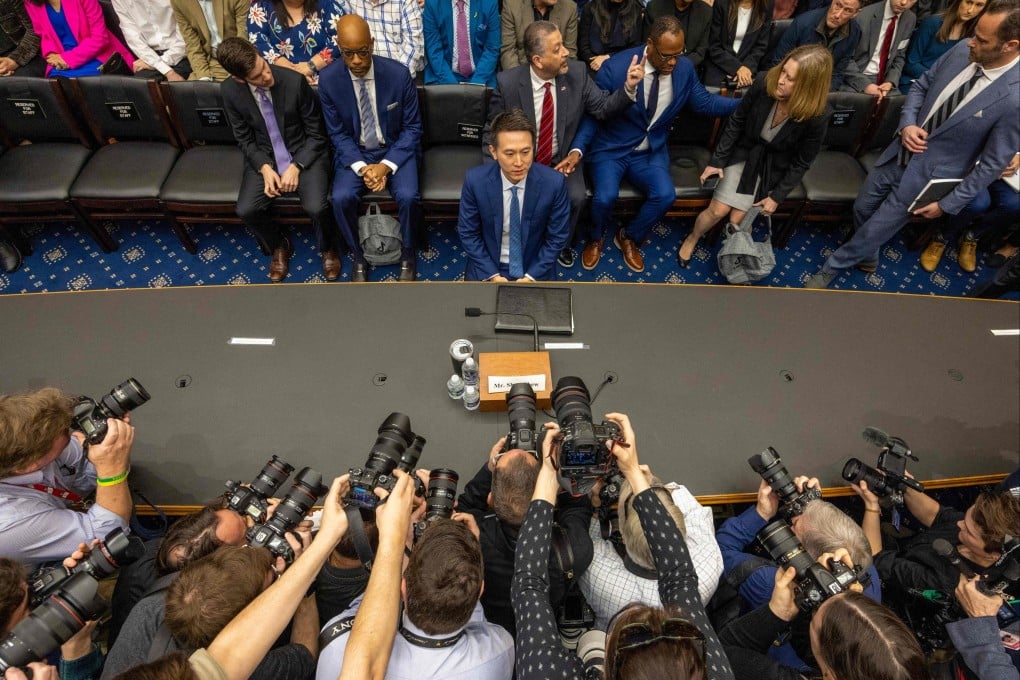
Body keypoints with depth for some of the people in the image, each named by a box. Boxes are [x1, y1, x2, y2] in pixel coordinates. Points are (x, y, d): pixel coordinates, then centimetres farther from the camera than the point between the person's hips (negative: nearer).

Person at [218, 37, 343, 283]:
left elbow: (316, 134, -9)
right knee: (246, 210, -18)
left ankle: (328, 248, 6)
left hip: (304, 154, -3)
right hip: (263, 158, 3)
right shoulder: (230, 90, -9)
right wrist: (264, 168, -15)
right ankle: (279, 247, 14)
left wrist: (296, 166, -19)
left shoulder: (295, 81, -18)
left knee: (316, 207, -28)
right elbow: (244, 139, 3)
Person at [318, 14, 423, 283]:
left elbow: (412, 128, -7)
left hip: (396, 149, -1)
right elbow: (338, 134, -3)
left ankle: (407, 255, -1)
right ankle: (358, 258, 0)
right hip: (354, 152, 1)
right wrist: (361, 168, -20)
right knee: (341, 198, -25)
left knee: (408, 196, -29)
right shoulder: (328, 79, -10)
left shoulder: (398, 74, -14)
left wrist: (386, 165, -20)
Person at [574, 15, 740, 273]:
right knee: (605, 197, -28)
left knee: (665, 195, -22)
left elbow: (704, 102, 8)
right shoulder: (615, 68, -17)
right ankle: (596, 239, 9)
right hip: (611, 149, -3)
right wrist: (578, 148, -26)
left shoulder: (685, 68, -4)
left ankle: (629, 238, 9)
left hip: (651, 151, 3)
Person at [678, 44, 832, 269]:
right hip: (744, 152, 1)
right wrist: (716, 160, -6)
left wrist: (777, 196, -10)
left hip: (774, 167, -1)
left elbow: (801, 163, -12)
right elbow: (736, 123, -8)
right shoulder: (764, 83, -24)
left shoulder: (817, 116, -27)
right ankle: (691, 240, 23)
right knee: (718, 210, -8)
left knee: (738, 220, -8)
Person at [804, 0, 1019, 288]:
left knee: (873, 231, 4)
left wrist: (948, 204, -12)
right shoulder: (962, 51, -10)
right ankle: (867, 257, 49)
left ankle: (832, 267, 29)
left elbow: (993, 162, -16)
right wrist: (907, 125, -11)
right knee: (862, 209, 20)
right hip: (899, 153, 6)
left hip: (927, 175, -6)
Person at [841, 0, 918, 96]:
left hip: (883, 79, 4)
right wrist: (865, 84, -22)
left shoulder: (910, 20, 3)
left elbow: (899, 56, 10)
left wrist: (890, 81, -9)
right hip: (856, 79, -3)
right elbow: (847, 57, -13)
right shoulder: (865, 15, -12)